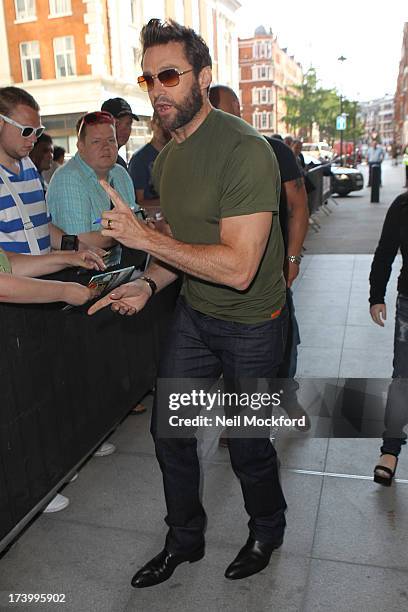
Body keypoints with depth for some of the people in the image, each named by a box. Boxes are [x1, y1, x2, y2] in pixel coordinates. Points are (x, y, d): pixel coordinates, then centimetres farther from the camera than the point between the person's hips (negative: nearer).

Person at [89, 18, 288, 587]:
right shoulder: (165, 159, 5)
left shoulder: (244, 149, -23)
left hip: (251, 322, -7)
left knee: (246, 442, 9)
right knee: (168, 427, 12)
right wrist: (149, 285, -4)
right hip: (195, 312, 7)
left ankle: (266, 532, 42)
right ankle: (184, 539, 37)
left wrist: (145, 237, -26)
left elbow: (237, 267, -31)